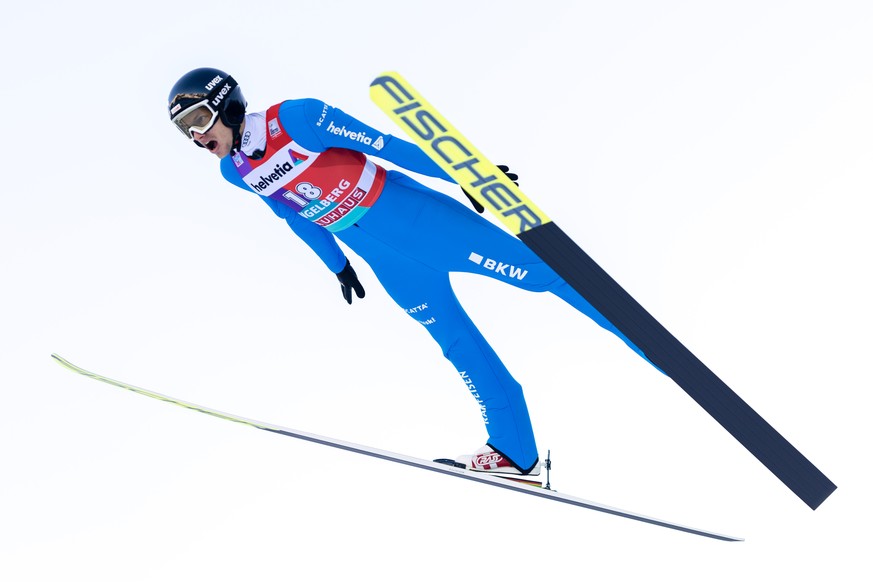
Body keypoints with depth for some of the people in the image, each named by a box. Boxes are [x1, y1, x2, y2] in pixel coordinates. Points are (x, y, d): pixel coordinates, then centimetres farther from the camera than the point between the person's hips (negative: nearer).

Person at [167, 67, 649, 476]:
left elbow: (383, 144, -17)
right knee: (456, 342, 11)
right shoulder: (235, 172, 2)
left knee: (535, 271, -7)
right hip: (386, 259, 6)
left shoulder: (294, 119, -20)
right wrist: (336, 265, 28)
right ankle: (514, 451, 21)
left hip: (414, 217, -6)